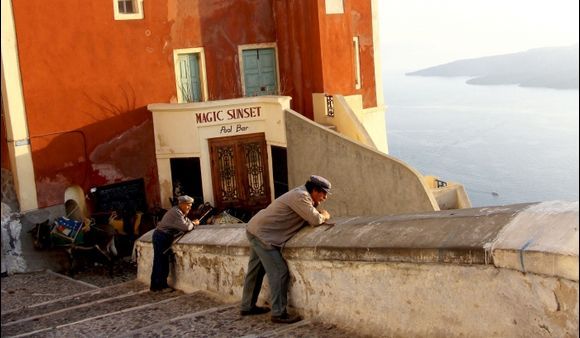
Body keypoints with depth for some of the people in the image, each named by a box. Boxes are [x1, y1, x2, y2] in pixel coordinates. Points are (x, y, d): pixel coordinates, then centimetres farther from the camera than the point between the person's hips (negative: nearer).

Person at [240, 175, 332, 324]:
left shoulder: (302, 194, 11)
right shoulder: (301, 196, -19)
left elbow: (310, 217, 16)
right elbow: (315, 220, -22)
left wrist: (320, 215, -3)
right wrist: (325, 216, -1)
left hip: (256, 230, 10)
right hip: (263, 234, -10)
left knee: (256, 271, 18)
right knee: (279, 272, -11)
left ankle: (247, 307, 29)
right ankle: (278, 313, -9)